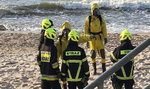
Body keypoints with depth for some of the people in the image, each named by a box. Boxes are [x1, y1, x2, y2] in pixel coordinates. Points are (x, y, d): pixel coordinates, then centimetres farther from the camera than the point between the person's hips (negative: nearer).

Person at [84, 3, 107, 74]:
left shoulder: (101, 18, 0)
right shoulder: (88, 19, -4)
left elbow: (104, 28, 2)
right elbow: (86, 29, 0)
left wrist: (105, 37, -2)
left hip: (99, 37, 1)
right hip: (92, 38, -1)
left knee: (102, 52, -4)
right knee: (93, 53, -1)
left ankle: (104, 69, 6)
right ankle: (94, 69, 14)